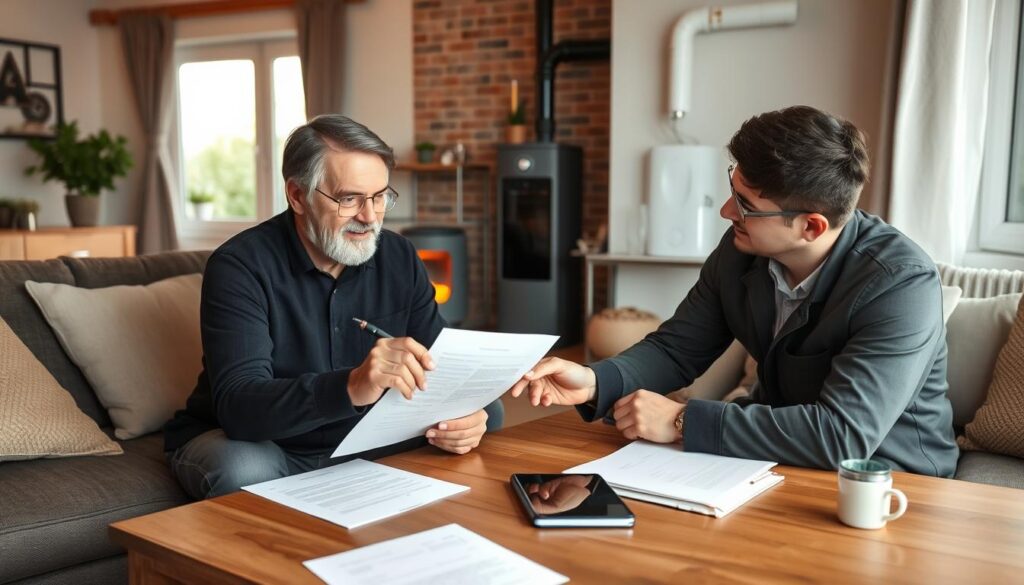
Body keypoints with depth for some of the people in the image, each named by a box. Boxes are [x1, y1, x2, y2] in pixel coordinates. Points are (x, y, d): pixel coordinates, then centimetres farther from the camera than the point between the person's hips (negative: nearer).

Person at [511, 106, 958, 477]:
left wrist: (683, 421, -32)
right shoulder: (741, 249, -9)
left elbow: (843, 436, -35)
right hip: (780, 458, 6)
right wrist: (595, 382, -21)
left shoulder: (902, 284, -27)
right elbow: (677, 349, 0)